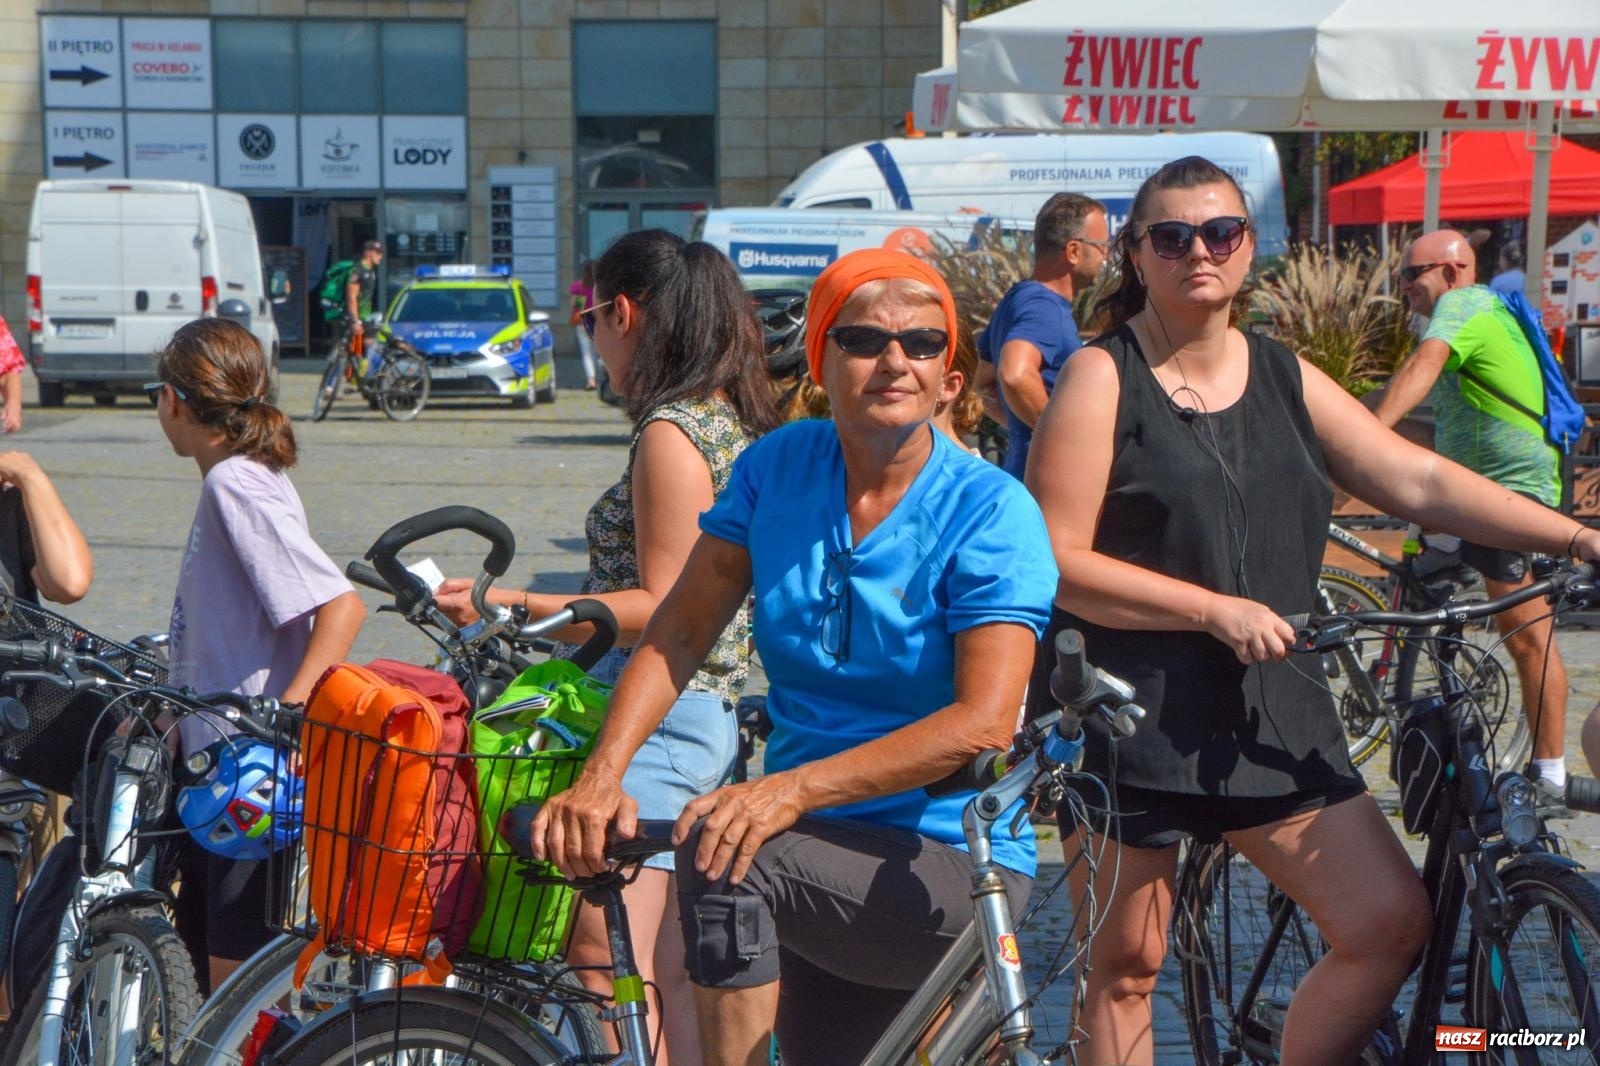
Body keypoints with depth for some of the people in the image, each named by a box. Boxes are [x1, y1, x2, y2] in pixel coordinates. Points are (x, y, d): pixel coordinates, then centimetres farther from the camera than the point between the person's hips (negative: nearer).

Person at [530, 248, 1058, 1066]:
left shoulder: (990, 509, -12)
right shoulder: (779, 468, 2)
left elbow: (984, 722, -22)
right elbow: (678, 633, 2)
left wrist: (794, 789, -31)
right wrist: (601, 775, -14)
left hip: (954, 871, -5)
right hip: (822, 872, 5)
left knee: (722, 857, -28)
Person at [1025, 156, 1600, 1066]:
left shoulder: (1285, 378, 11)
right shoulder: (1103, 378, -5)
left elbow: (1418, 481, 5)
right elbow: (1058, 563, -13)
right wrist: (1216, 610, -18)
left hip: (1273, 712, 5)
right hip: (1131, 718, -5)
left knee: (1394, 924, -3)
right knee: (1126, 967, 4)